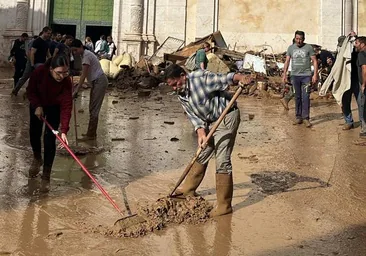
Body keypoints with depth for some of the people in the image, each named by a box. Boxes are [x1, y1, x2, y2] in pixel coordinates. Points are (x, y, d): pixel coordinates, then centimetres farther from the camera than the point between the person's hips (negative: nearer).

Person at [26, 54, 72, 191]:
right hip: (37, 105, 2)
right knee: (34, 133, 13)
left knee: (50, 139, -10)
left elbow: (66, 106, -35)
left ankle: (46, 175, -1)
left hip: (54, 107, -2)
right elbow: (30, 90, -15)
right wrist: (37, 106, -28)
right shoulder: (39, 71, -33)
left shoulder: (66, 82, -34)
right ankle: (37, 159, 43)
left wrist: (64, 131, -42)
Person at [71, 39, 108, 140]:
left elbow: (83, 75, -24)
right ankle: (91, 133, 19)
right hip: (96, 82, 10)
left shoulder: (86, 56, -18)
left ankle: (91, 134, -2)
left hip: (99, 82, -10)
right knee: (93, 108, 12)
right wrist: (78, 85, 6)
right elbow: (85, 74, 14)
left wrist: (76, 90, -25)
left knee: (94, 109, -7)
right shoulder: (85, 54, 11)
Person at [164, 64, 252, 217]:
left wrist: (239, 77, -40)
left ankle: (224, 205, -4)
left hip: (227, 117, -8)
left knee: (222, 161, -10)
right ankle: (188, 189, 40)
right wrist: (201, 132, -16)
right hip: (210, 122, 9)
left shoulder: (200, 77, -19)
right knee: (202, 155, 21)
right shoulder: (181, 96, 4)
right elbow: (193, 116, 0)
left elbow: (224, 79, -20)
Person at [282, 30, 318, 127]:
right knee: (297, 97, 8)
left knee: (306, 97, -7)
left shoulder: (308, 47, -2)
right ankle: (298, 117, 15)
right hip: (295, 75, 3)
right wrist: (284, 74, 4)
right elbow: (287, 61, 10)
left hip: (306, 76, -3)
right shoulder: (291, 48, 8)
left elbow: (314, 61, -1)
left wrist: (315, 75, -9)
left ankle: (306, 118, -3)